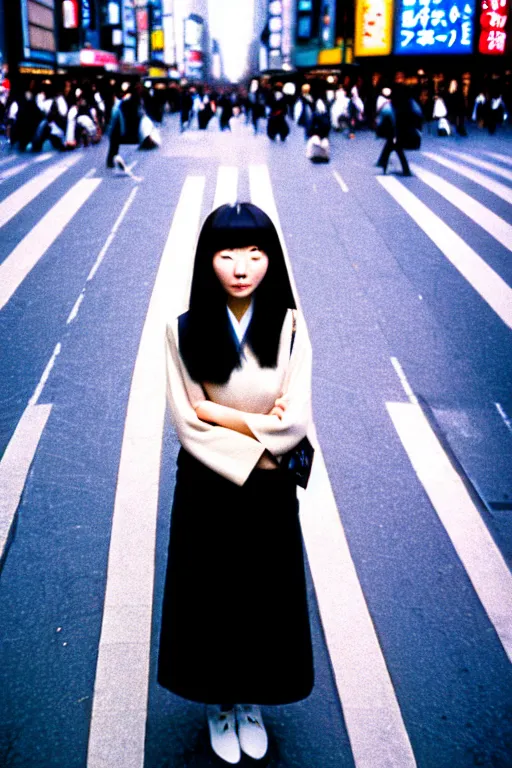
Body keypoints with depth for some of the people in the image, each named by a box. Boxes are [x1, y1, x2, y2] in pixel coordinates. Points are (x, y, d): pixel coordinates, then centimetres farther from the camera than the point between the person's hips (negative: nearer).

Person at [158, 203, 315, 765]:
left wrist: (222, 414, -17)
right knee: (209, 594, 15)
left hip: (269, 490, 1)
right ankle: (218, 702, 43)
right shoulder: (185, 331, -13)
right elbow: (188, 425, -15)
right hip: (207, 487, 0)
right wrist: (258, 428, -17)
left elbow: (295, 423, -15)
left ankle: (252, 700, 44)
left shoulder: (289, 327, -12)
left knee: (265, 594, 16)